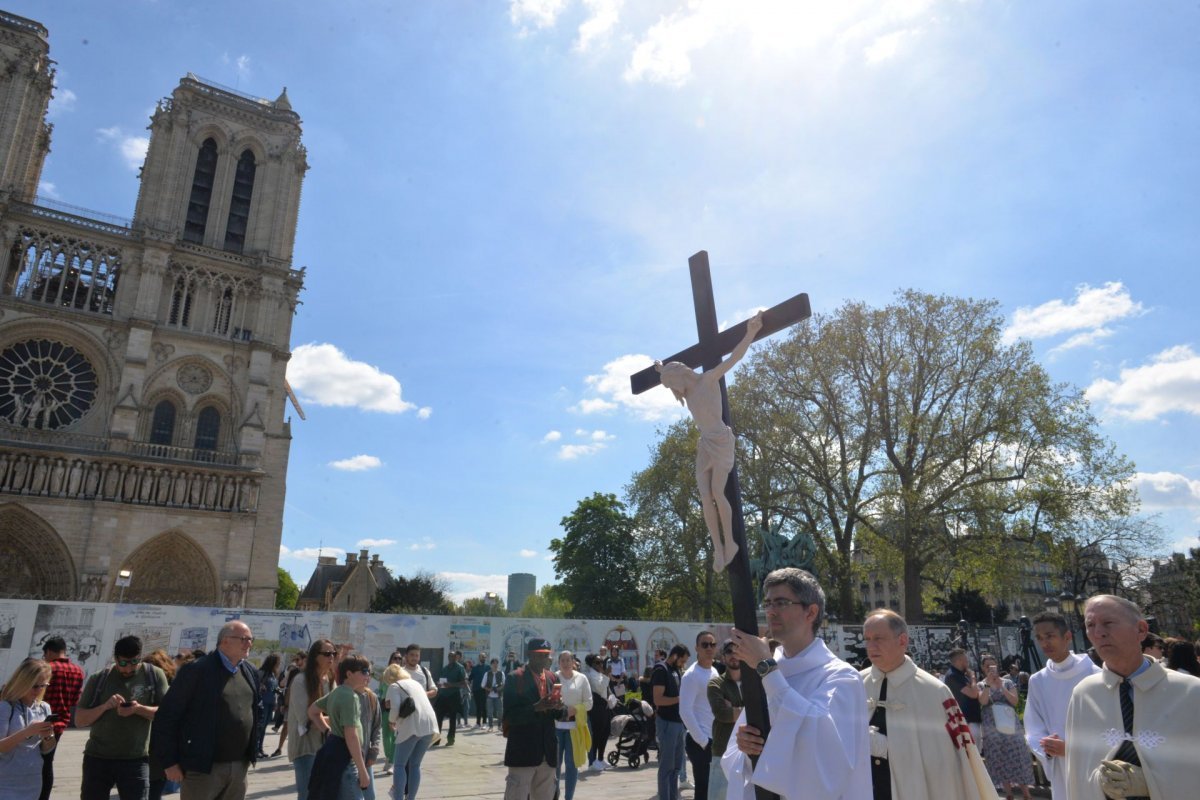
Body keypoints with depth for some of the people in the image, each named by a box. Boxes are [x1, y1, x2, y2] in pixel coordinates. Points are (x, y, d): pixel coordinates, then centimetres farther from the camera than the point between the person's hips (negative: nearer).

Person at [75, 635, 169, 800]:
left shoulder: (154, 675, -2)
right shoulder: (98, 679, 2)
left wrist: (138, 709, -21)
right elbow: (79, 720, 2)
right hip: (97, 757, 2)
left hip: (135, 760, -2)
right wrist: (105, 706, -16)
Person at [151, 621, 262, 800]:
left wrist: (251, 753, 13)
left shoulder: (251, 672, 8)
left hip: (239, 766, 6)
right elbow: (167, 715, -11)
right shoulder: (197, 670, -12)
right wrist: (169, 762, -11)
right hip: (203, 767, -6)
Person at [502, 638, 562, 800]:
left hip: (547, 751, 6)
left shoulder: (551, 677, 10)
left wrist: (558, 707, -8)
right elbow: (509, 716, -14)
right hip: (522, 751, -6)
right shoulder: (515, 678, -8)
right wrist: (536, 708, -26)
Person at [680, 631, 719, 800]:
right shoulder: (691, 675, -15)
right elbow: (685, 712, -20)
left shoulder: (714, 672, 10)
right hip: (699, 741, -8)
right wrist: (702, 741, -18)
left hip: (714, 739, 8)